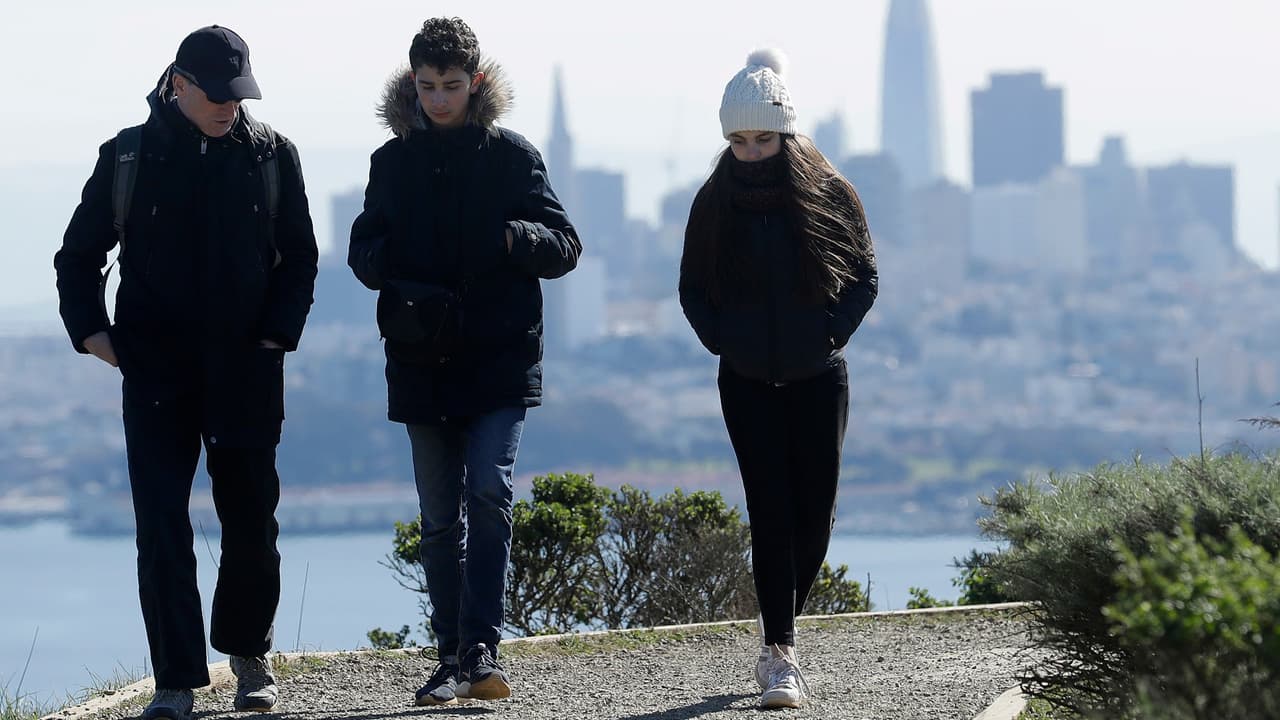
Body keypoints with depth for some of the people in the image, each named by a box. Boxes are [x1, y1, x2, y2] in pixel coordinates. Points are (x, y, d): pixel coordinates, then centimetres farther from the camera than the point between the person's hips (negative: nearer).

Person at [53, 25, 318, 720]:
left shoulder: (272, 155, 4)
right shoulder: (130, 157, 2)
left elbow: (300, 255, 12)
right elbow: (78, 255, 11)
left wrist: (279, 331, 2)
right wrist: (91, 330, 0)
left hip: (246, 371, 1)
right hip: (155, 369, -1)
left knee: (251, 519, 8)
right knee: (161, 524, -7)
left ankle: (248, 653, 29)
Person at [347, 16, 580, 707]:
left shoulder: (512, 156, 2)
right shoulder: (392, 162, 9)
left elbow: (564, 247, 2)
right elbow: (365, 249, 13)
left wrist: (513, 239, -19)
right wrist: (391, 275, -11)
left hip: (500, 361, -3)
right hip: (422, 364, 3)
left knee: (489, 494, -17)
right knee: (439, 520, 7)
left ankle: (482, 648, -17)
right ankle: (454, 656, 13)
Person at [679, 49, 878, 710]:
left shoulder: (829, 194, -1)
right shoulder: (715, 202, 2)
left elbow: (864, 276, 6)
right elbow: (692, 286, 11)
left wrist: (831, 332, -7)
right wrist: (721, 339, -4)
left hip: (818, 378, 0)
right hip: (748, 382, 0)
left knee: (814, 512, 1)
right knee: (771, 511, -9)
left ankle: (780, 636, 20)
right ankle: (781, 653, -12)